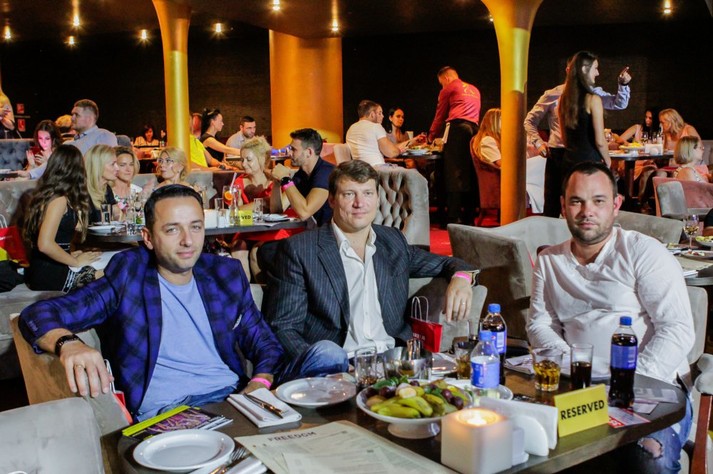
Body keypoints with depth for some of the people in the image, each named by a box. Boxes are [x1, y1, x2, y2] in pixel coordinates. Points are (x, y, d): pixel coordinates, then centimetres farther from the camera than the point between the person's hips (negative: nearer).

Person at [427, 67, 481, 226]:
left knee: (454, 173, -9)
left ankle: (454, 218, -15)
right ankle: (469, 217, 4)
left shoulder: (449, 88, 10)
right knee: (470, 174, 5)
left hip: (456, 128, -6)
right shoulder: (475, 90, 26)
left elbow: (440, 116, 15)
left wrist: (431, 136, 30)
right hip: (474, 129, 6)